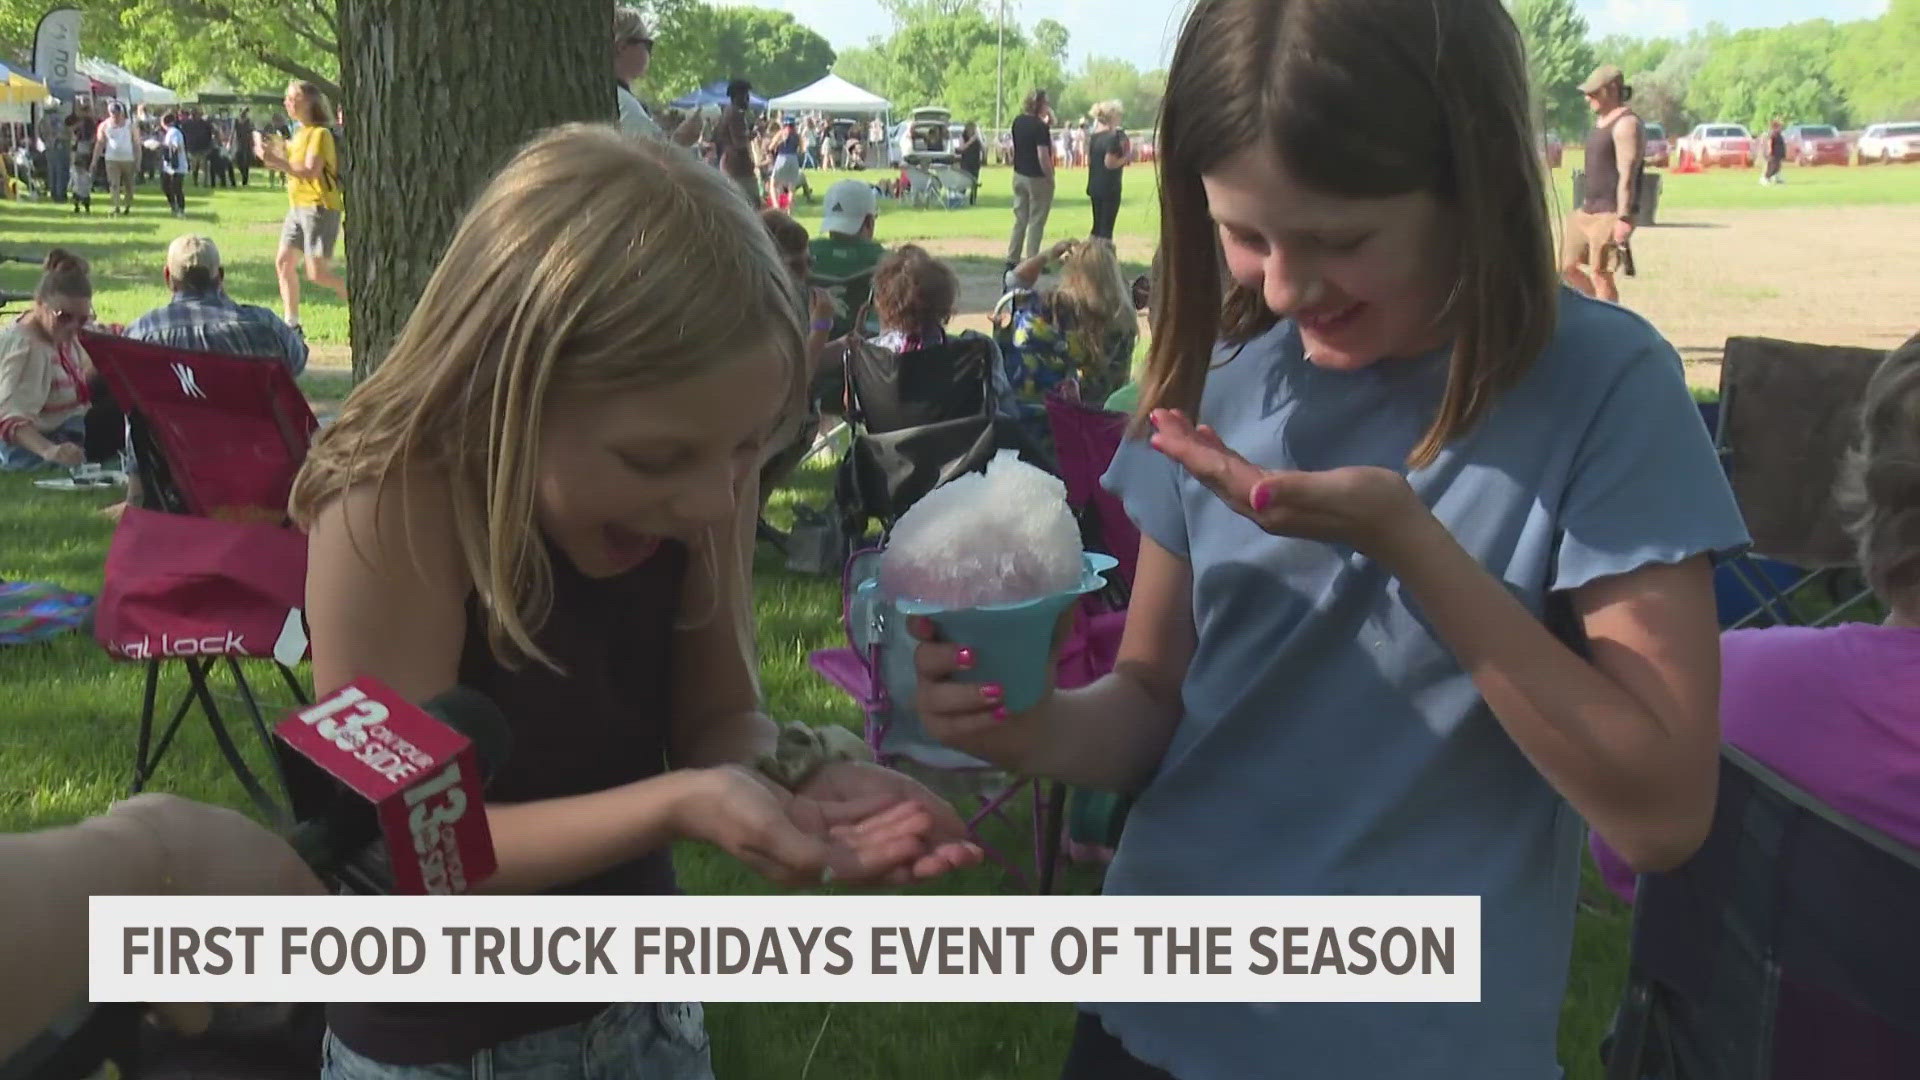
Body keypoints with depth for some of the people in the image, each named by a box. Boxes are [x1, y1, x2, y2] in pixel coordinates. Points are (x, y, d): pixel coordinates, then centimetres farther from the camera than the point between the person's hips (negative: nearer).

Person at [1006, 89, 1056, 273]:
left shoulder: (1018, 121, 4)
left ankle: (1012, 259, 17)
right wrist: (1050, 178, -13)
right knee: (1036, 221, 1)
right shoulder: (1040, 127, -19)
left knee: (1020, 219, 15)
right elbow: (1043, 156, -23)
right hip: (1037, 178, -7)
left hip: (1019, 175, 7)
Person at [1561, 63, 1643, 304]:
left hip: (1611, 213, -10)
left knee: (1600, 274, -8)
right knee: (1567, 267, 9)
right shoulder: (1601, 119, 17)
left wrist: (1623, 218, -24)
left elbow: (1627, 175, -19)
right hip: (1588, 209, 10)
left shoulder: (1626, 123, -13)